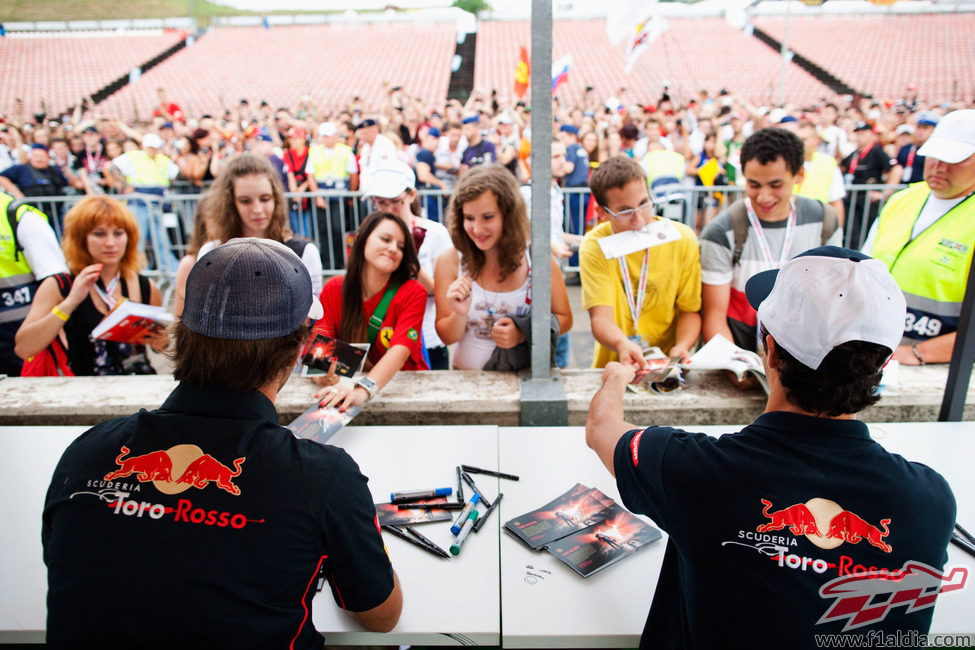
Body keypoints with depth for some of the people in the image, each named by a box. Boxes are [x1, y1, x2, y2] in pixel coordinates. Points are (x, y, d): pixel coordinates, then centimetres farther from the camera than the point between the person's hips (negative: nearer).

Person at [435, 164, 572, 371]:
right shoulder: (449, 262, -3)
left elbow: (564, 319, 4)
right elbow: (447, 337, 2)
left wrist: (523, 334, -11)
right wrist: (460, 315, -18)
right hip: (468, 377, 1)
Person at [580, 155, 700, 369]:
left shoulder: (683, 240, -5)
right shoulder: (594, 247, -8)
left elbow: (690, 310, 2)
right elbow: (601, 317, -17)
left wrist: (682, 347, -18)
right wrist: (622, 344, -39)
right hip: (613, 366, -2)